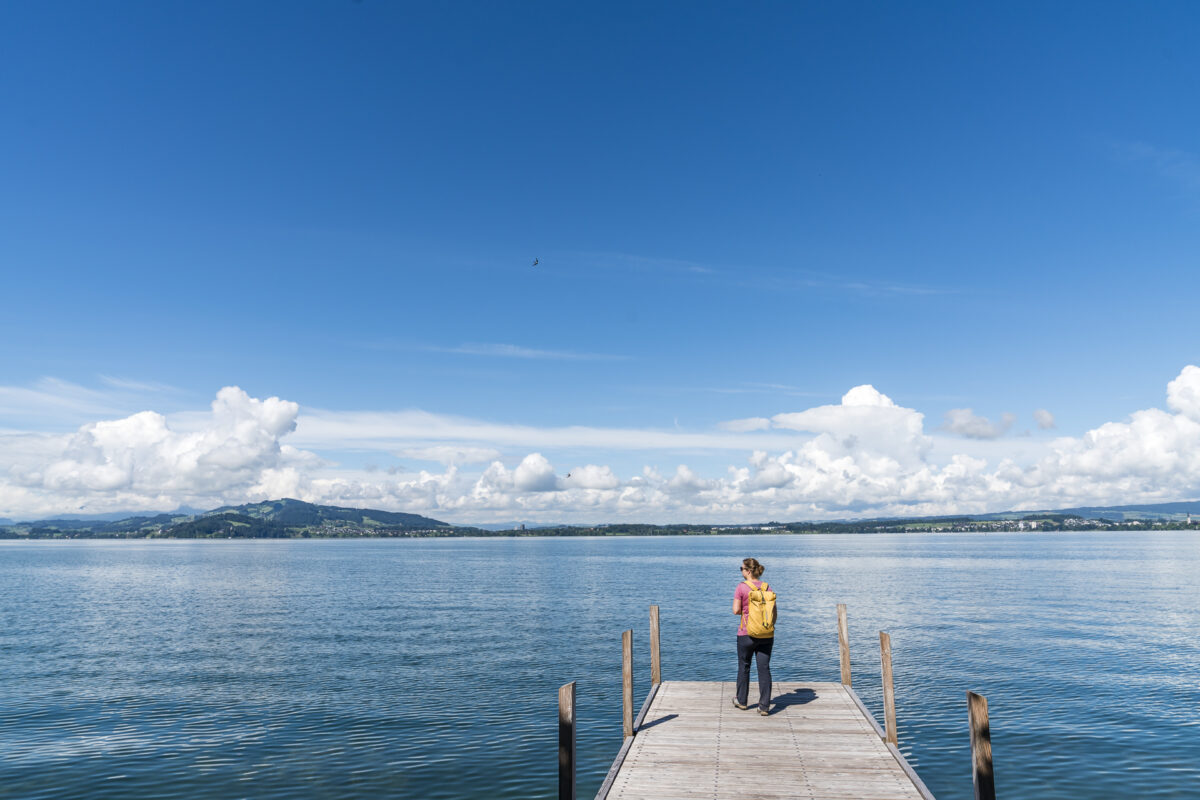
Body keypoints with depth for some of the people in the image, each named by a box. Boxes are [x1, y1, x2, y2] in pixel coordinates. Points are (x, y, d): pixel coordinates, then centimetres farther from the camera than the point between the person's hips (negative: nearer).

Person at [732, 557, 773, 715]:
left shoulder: (741, 587, -10)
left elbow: (736, 610, -12)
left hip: (747, 633, -3)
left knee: (743, 667, 14)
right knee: (764, 668, 5)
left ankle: (742, 701, 27)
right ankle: (764, 706, 3)